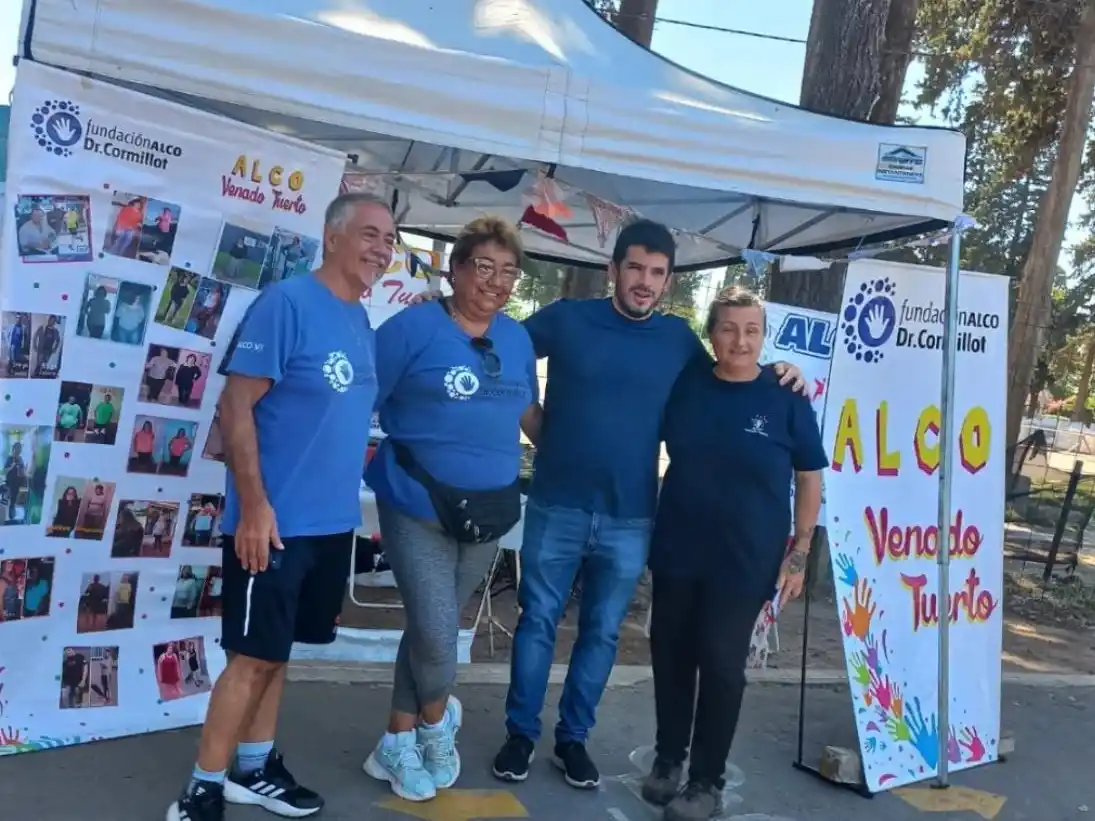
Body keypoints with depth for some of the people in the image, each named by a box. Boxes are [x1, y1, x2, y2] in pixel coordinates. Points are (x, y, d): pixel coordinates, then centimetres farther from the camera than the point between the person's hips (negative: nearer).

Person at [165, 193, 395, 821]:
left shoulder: (363, 323, 9)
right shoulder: (286, 303, -14)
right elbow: (236, 405, -16)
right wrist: (254, 504, -20)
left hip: (331, 522, 7)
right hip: (276, 521, -7)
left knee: (276, 649, 18)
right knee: (255, 655, 1)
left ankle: (255, 767, 32)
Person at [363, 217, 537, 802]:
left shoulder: (518, 338, 8)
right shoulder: (412, 327, -9)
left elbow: (529, 409, 21)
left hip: (489, 510, 5)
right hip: (418, 507, -5)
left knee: (431, 629, 14)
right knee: (437, 633, -7)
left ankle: (398, 743, 31)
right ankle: (437, 722, 26)